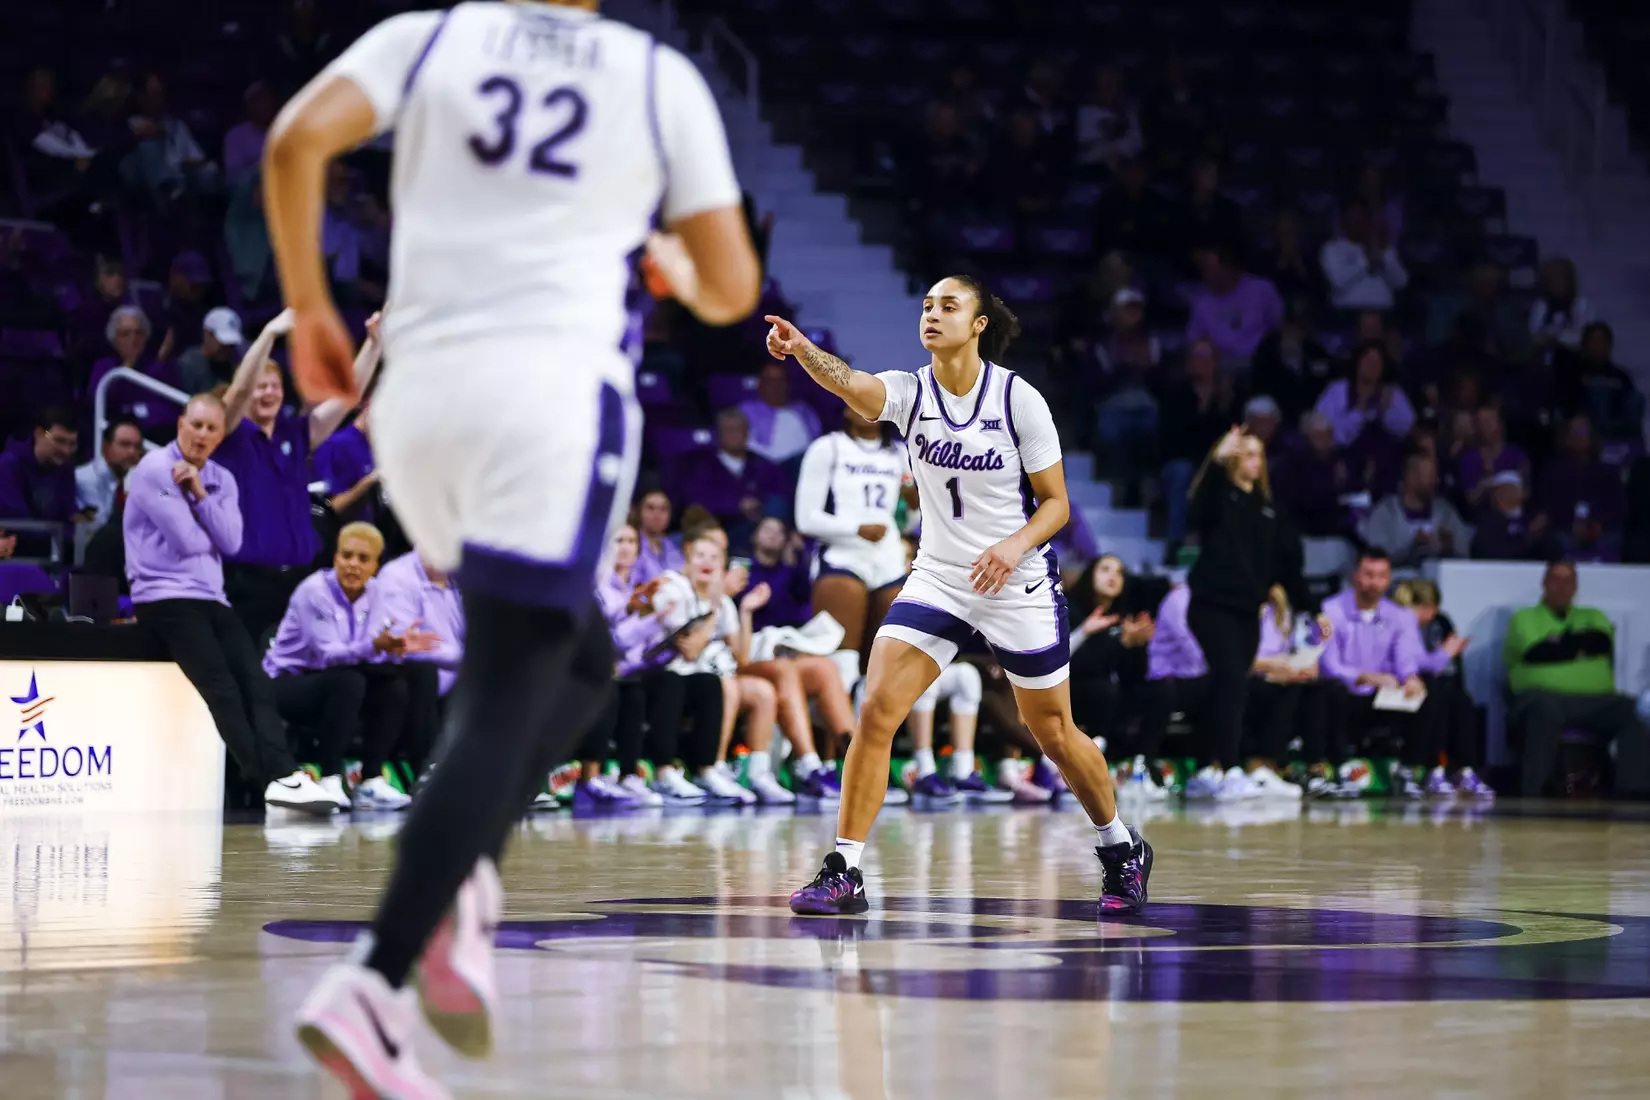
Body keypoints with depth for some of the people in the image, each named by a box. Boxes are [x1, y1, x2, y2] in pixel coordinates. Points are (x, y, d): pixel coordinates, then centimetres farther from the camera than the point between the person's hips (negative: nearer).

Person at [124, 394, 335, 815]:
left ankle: (283, 775, -31)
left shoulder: (221, 480, 16)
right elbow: (187, 540, -13)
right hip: (165, 596, -7)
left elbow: (231, 542, 0)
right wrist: (213, 537, 8)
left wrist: (200, 494, -8)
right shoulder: (154, 470, -5)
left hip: (211, 598, 7)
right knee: (220, 685, -22)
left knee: (255, 681, -15)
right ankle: (270, 779, -31)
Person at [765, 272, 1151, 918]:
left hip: (1017, 585, -2)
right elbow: (851, 384, -30)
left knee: (1055, 735, 10)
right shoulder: (909, 392, -7)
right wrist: (802, 350, -52)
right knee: (877, 710, -14)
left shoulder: (1019, 399, -11)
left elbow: (1056, 503, -6)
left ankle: (1122, 851, 34)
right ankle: (844, 874, -9)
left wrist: (1016, 545, -27)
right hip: (937, 579, 2)